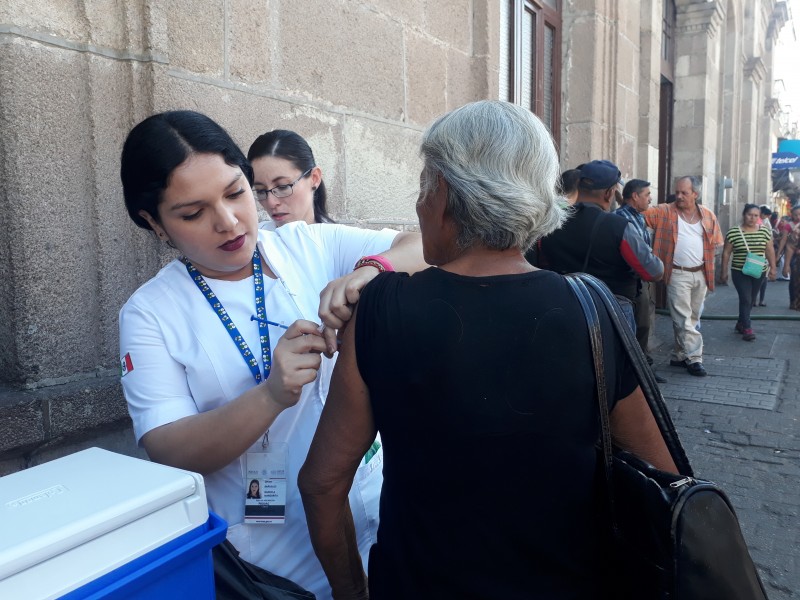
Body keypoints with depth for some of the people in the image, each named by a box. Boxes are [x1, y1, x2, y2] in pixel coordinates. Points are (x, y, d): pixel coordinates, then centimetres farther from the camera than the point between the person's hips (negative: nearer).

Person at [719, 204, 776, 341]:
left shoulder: (765, 231, 3)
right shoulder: (733, 232, -7)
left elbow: (770, 251, 9)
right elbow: (726, 253, -2)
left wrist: (772, 268, 4)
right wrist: (723, 272, -1)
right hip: (740, 272, -4)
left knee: (751, 300, 12)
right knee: (745, 299, -10)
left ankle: (740, 323, 28)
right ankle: (747, 329, -5)